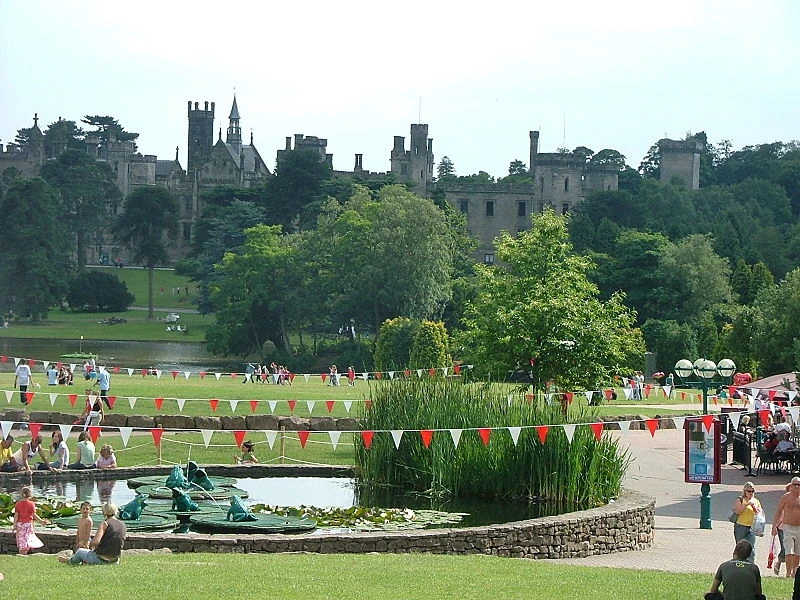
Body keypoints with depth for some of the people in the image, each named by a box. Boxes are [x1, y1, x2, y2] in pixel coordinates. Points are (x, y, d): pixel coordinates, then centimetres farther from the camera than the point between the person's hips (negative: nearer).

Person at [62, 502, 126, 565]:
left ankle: (70, 561, 55)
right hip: (115, 561, 5)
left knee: (79, 551, 25)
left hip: (101, 559, -5)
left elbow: (95, 542, -27)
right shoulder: (124, 526, 4)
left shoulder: (105, 523, -14)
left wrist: (90, 544, -4)